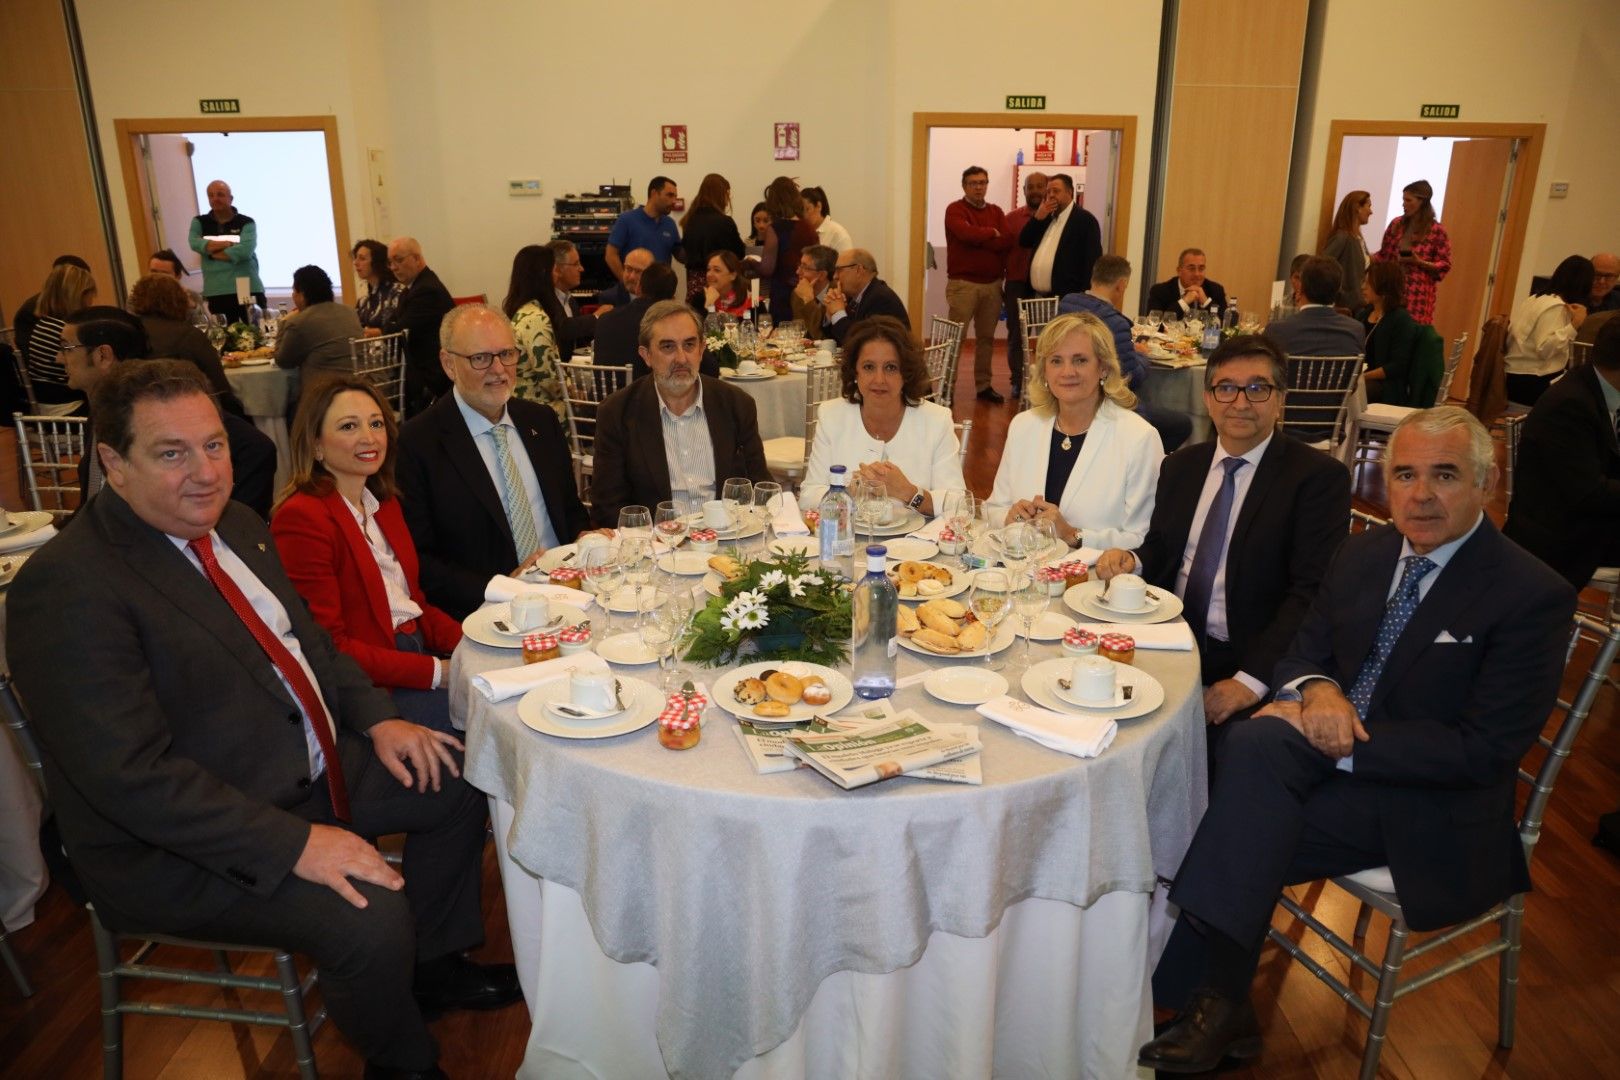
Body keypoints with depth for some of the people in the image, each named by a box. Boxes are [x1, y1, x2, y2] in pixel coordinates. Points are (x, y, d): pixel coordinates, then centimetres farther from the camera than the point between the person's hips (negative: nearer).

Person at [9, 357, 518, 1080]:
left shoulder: (234, 527, 5)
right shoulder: (68, 587, -23)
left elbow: (307, 637, 16)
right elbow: (131, 775, -27)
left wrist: (377, 720, 1)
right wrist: (294, 844, -29)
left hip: (310, 767, 9)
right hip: (182, 844, -9)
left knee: (458, 778, 8)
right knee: (370, 922, -26)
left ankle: (431, 964, 27)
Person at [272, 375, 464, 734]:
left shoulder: (384, 502, 14)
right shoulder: (301, 518, -13)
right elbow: (326, 646, -16)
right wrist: (435, 672, -19)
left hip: (419, 650, 8)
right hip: (370, 687, -8)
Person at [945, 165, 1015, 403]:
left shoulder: (996, 212, 13)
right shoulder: (955, 210, -2)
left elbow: (1008, 241, -3)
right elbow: (967, 233, -21)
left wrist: (979, 238, -12)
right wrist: (992, 233, -5)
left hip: (992, 284, 5)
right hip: (963, 283, -5)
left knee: (986, 337, 10)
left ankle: (983, 385, 18)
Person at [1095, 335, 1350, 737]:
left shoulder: (1320, 477, -5)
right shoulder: (1180, 466, 12)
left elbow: (1311, 593, -13)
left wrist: (1251, 680, -23)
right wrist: (1132, 561, -7)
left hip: (1248, 662, -4)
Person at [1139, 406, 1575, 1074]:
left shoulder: (1532, 597, -13)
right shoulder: (1362, 554, 6)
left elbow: (1484, 752, -18)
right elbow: (1305, 651, 12)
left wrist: (1341, 738, -23)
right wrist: (1317, 689, -13)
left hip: (1429, 812, -6)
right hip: (1334, 756, 6)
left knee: (1244, 831, -26)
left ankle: (1216, 1003, -9)